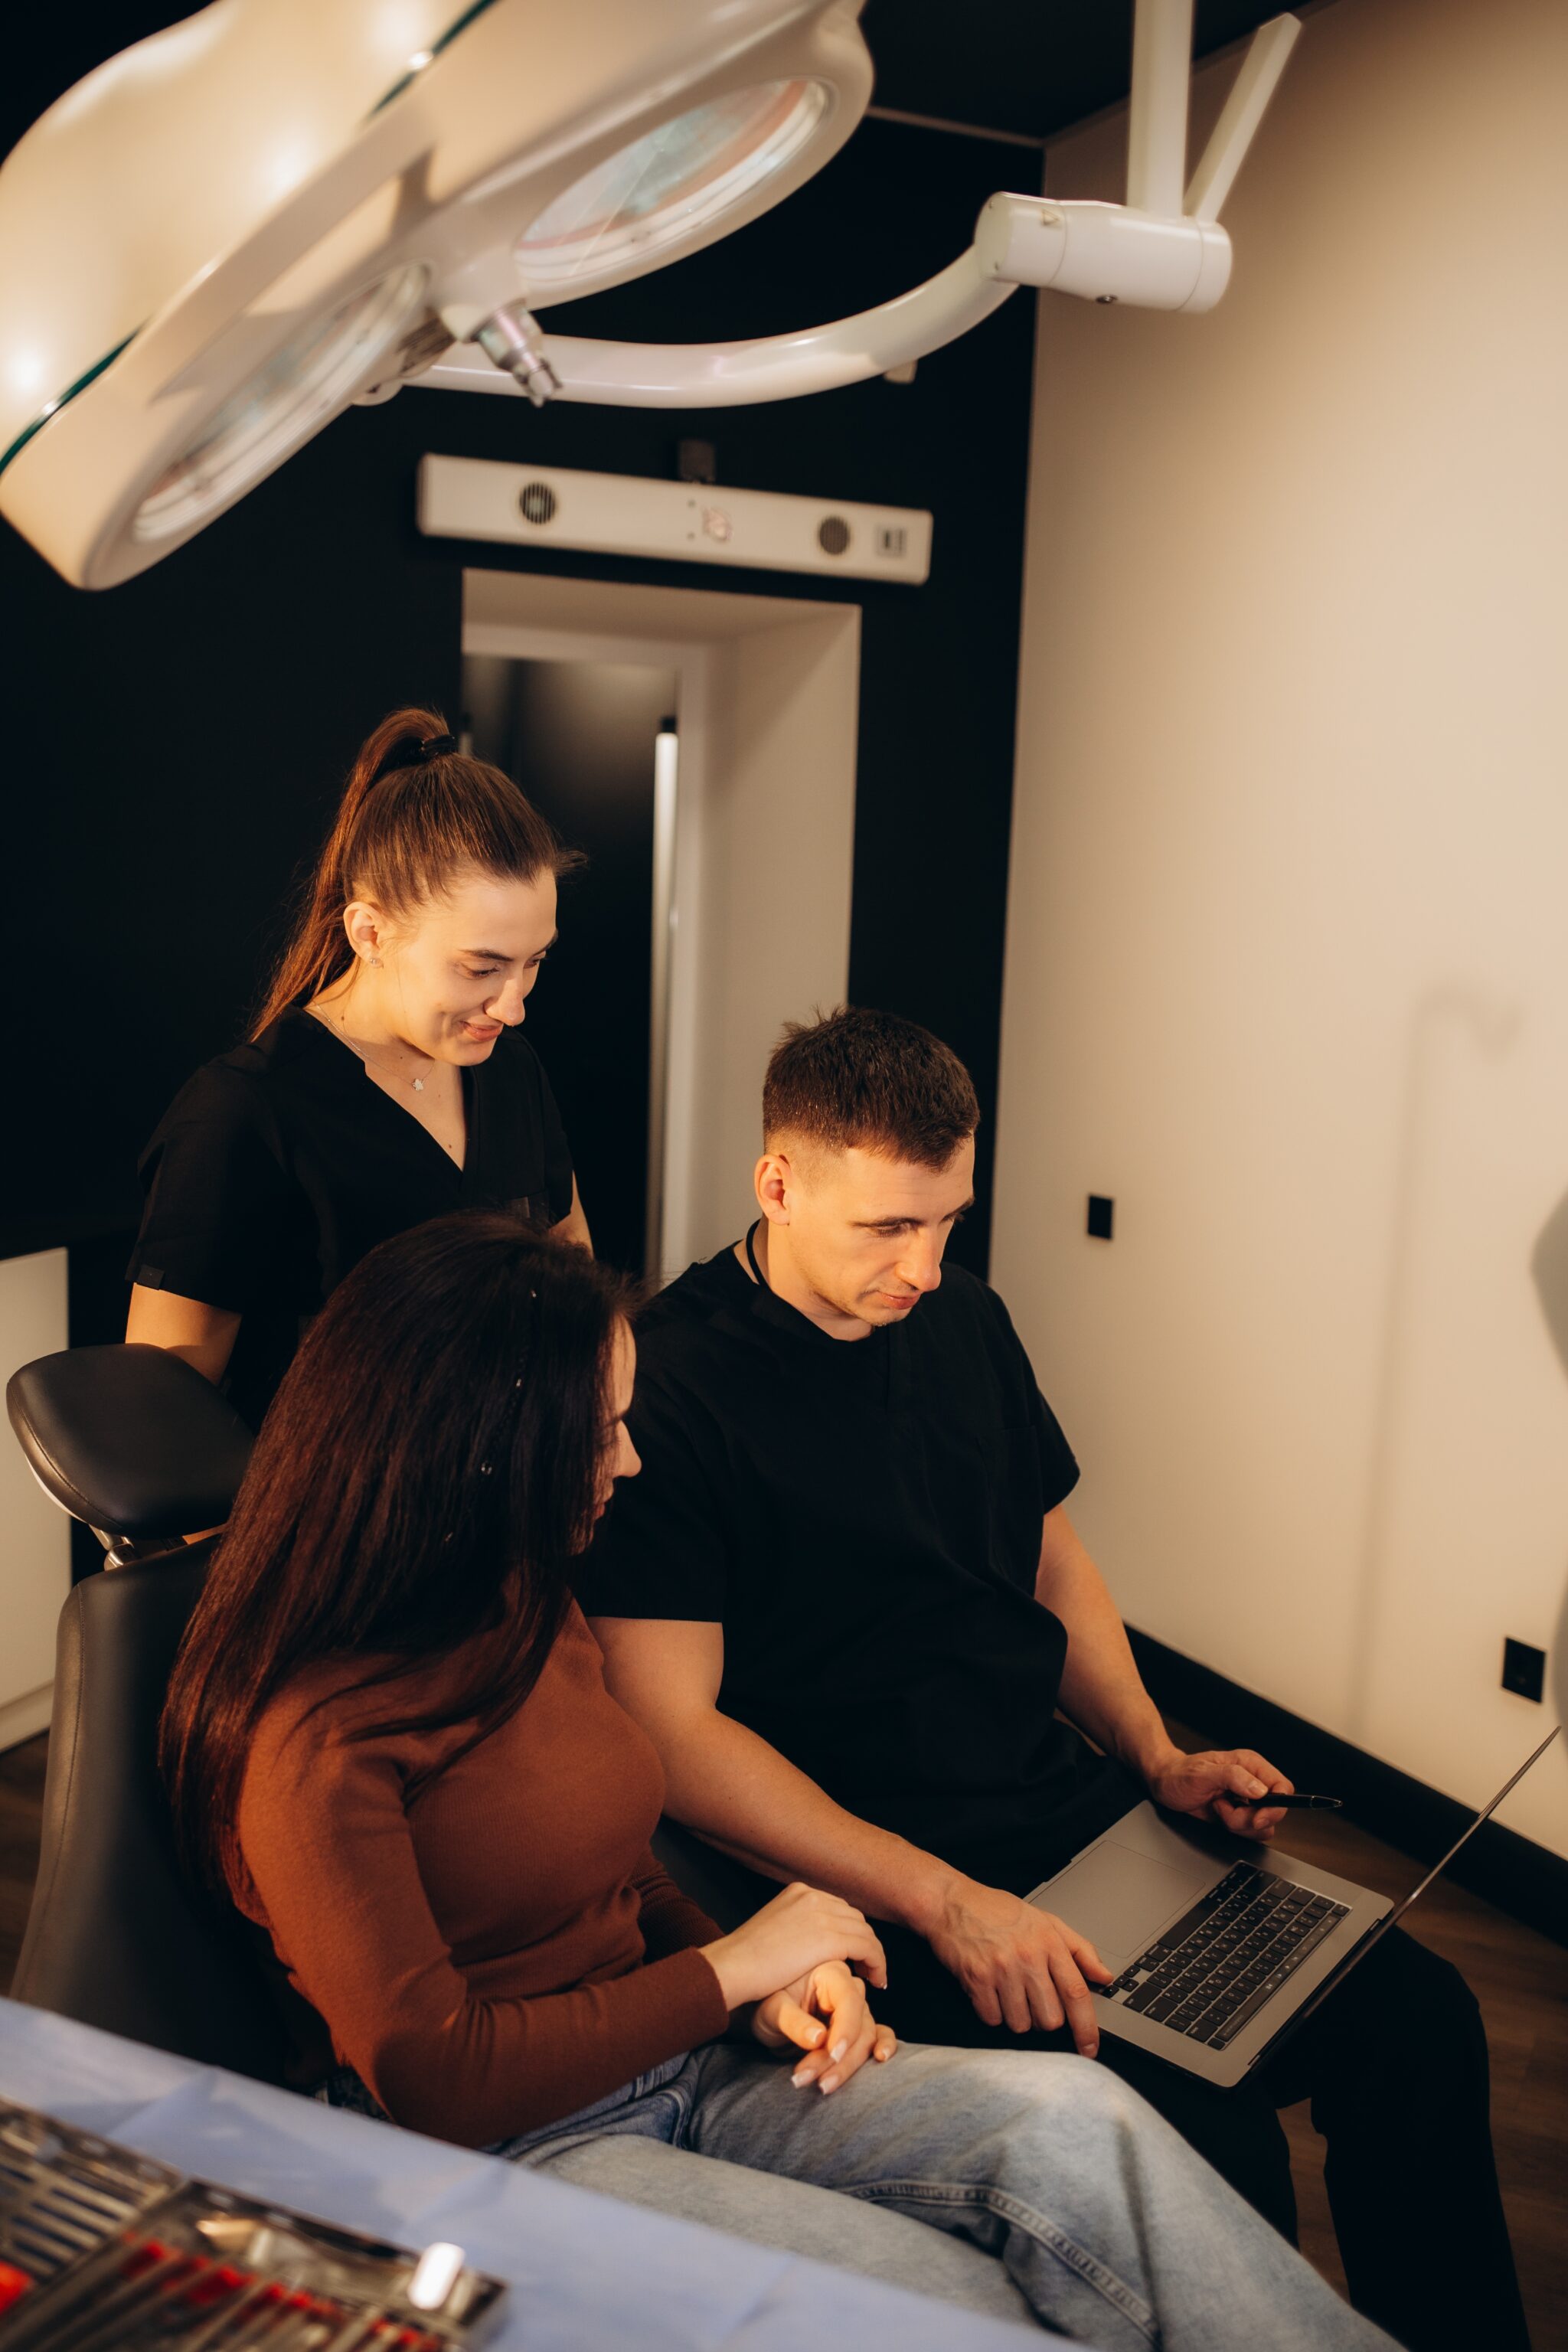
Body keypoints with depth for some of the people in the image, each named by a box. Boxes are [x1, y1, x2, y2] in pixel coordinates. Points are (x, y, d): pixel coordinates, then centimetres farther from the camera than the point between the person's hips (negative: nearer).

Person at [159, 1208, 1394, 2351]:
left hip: (675, 2066, 8)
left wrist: (773, 1993, -2)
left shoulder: (531, 1621, 8)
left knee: (1069, 2118, -17)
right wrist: (731, 1968, -13)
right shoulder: (312, 1741, -19)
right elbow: (431, 2081, -19)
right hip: (506, 2157, -7)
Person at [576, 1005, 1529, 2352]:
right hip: (858, 1875, -7)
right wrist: (943, 1901, -22)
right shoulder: (667, 1384, -15)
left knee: (1419, 2022, -4)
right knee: (1214, 2146, -24)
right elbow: (671, 1729, -17)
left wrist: (1158, 1760, 6)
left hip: (1075, 1808, 7)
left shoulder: (965, 1321, 9)